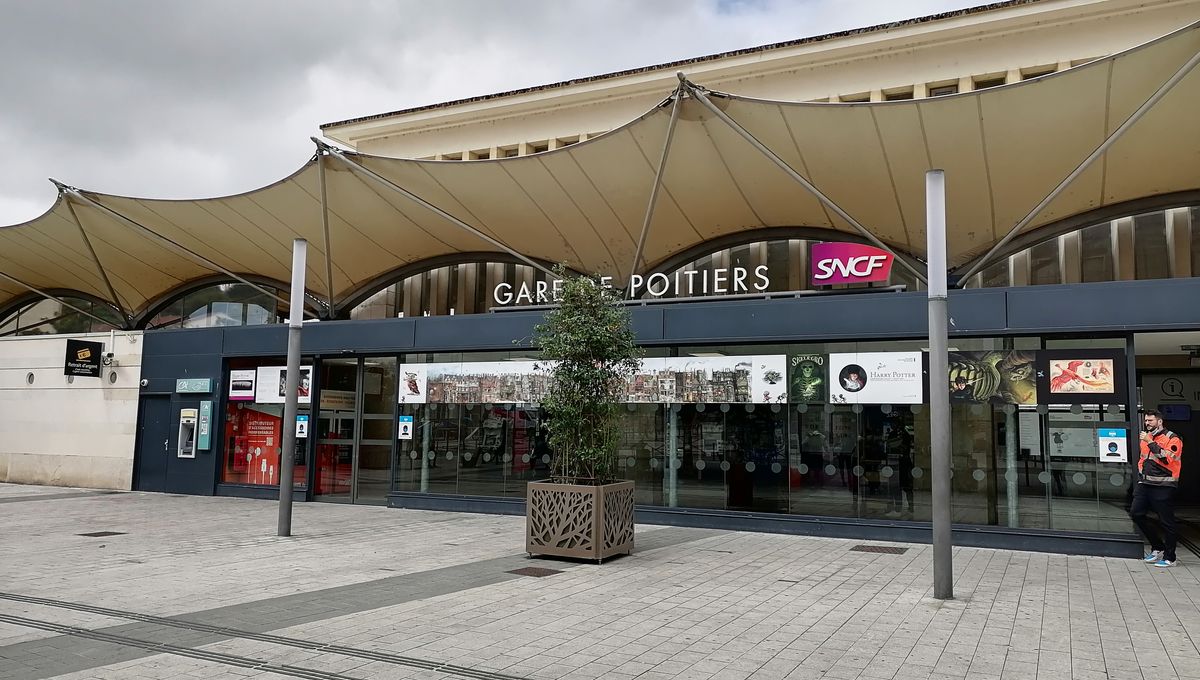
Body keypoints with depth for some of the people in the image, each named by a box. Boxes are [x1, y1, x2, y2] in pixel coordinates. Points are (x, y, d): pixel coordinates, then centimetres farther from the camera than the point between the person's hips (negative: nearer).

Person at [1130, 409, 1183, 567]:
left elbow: (1167, 458, -23)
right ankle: (1157, 548, 16)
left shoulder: (1172, 439, -7)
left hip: (1163, 487, -7)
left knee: (1166, 522, -1)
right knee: (1136, 513, 2)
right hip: (1145, 485, 7)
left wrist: (1151, 442, -23)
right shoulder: (1146, 437, 15)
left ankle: (1169, 558, 10)